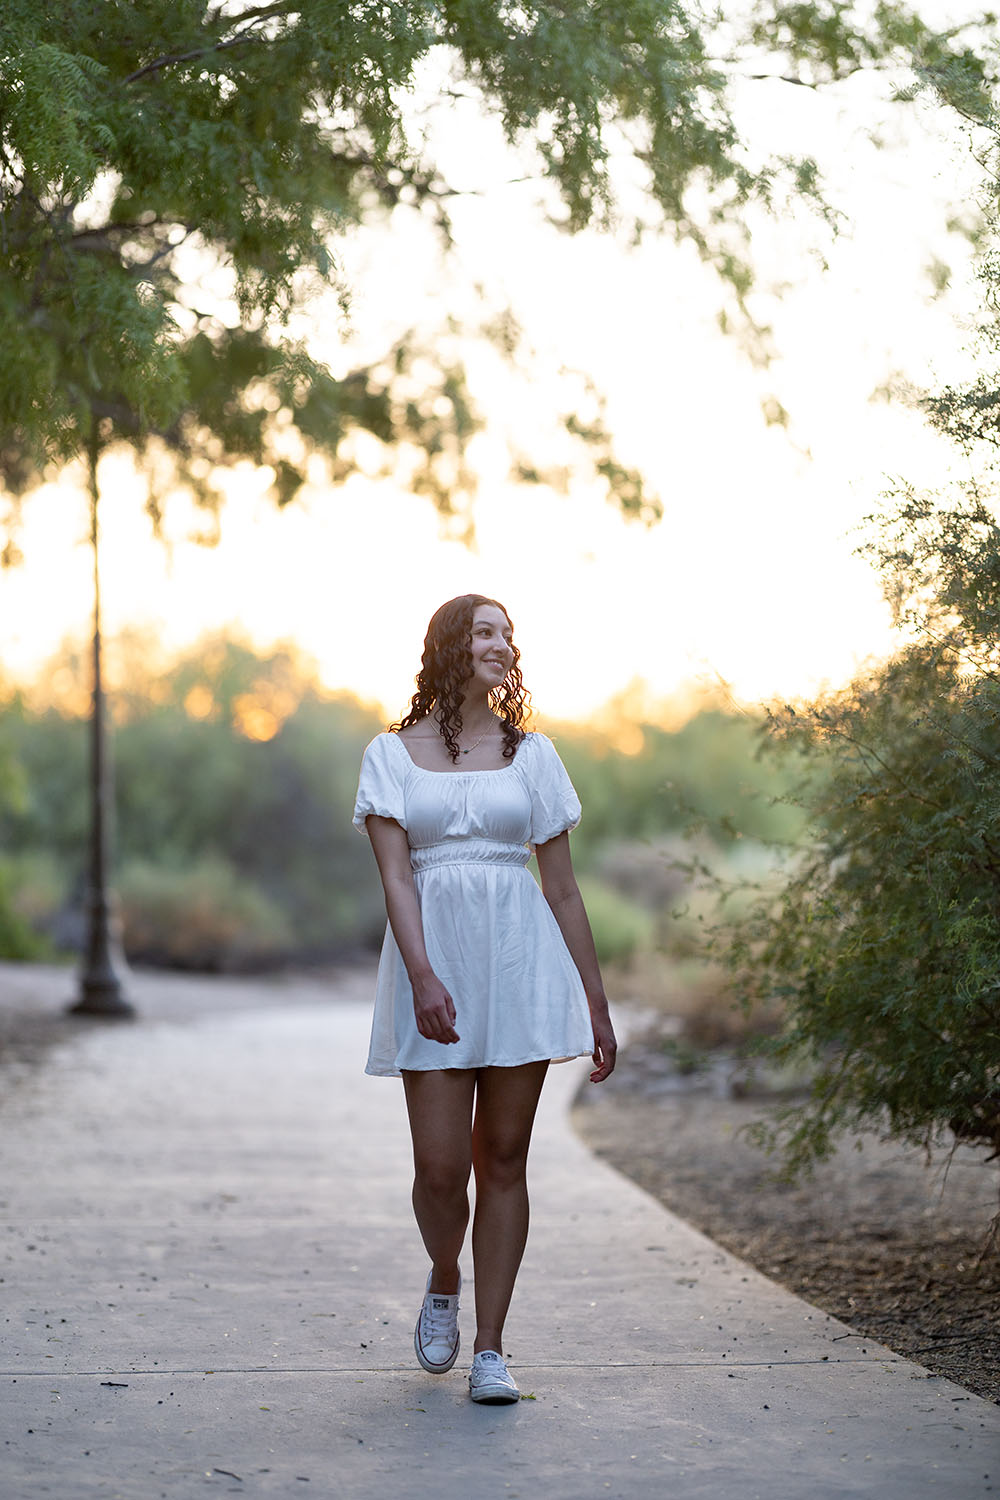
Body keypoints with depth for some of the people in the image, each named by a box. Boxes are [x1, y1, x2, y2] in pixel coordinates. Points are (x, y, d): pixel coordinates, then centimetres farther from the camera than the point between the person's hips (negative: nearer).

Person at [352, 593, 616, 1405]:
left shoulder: (531, 754, 10)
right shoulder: (392, 753, 5)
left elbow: (562, 886, 11)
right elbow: (395, 874, -5)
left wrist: (596, 1002, 9)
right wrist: (423, 976, -19)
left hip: (521, 960, 1)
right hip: (433, 964, -1)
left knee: (503, 1159, 2)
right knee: (440, 1165, -5)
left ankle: (491, 1349, 9)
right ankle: (444, 1284, 27)